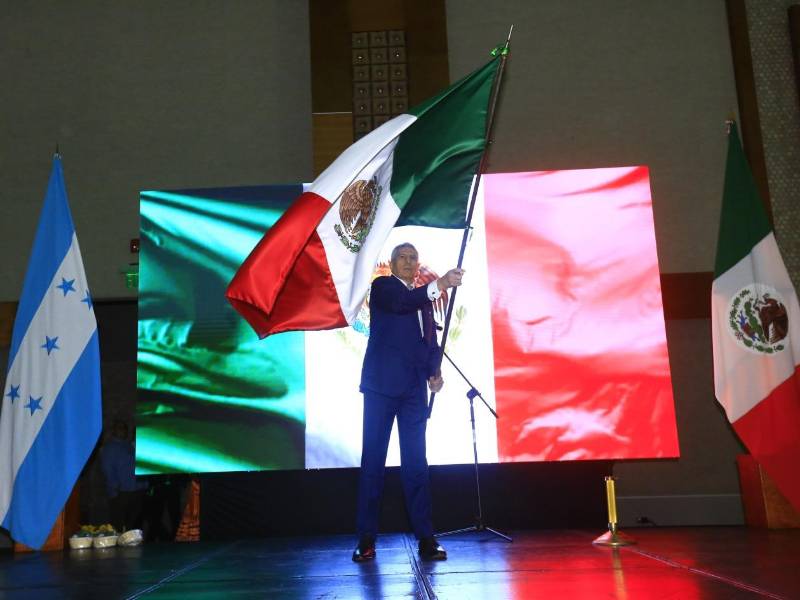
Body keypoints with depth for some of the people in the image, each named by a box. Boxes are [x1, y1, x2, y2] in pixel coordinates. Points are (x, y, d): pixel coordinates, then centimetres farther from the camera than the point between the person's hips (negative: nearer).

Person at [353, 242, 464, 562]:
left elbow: (431, 340, 17)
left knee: (416, 462, 4)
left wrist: (435, 371, -1)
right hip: (382, 384, -5)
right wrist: (440, 284, -32)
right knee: (373, 459, -1)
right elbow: (400, 302, -20)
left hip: (414, 388, 5)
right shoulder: (383, 286, 3)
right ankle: (366, 538, 6)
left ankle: (426, 538, 6)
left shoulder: (424, 297, 20)